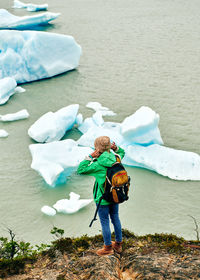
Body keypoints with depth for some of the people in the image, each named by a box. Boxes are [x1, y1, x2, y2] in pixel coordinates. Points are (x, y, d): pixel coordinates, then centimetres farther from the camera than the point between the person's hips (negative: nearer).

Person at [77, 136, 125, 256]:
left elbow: (81, 170, -21)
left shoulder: (99, 165, -26)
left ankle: (108, 248, 23)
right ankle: (118, 244, 37)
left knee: (105, 222, 9)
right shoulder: (116, 159, -8)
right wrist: (116, 148, -4)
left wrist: (90, 157, -23)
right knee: (115, 218, 22)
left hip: (103, 199, -6)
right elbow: (122, 152, 16)